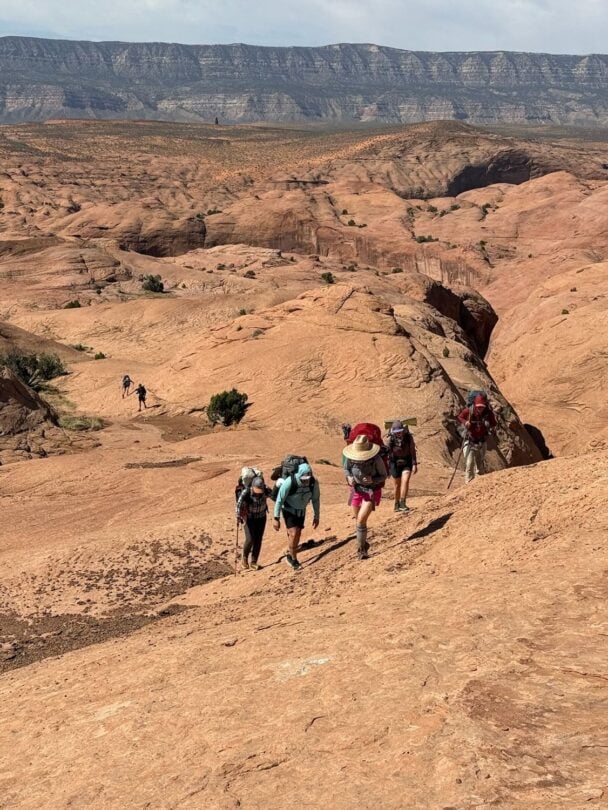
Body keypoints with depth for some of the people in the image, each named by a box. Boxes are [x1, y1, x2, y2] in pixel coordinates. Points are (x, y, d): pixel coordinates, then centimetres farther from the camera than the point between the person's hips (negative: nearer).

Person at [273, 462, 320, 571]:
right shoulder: (289, 483, -34)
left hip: (301, 511, 4)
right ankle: (294, 559, 5)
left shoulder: (314, 483, -23)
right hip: (289, 511, -4)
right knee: (293, 534, -14)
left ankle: (290, 555, 35)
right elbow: (279, 500, -23)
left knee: (298, 534, 13)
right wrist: (276, 518, -20)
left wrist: (317, 516, 0)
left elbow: (316, 499, -6)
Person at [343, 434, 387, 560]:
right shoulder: (350, 457, -19)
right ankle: (363, 543, 43)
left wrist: (372, 480, -31)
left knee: (361, 520, -15)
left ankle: (361, 549, 4)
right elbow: (346, 469, 2)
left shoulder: (376, 459, -27)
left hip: (372, 491, -4)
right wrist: (349, 477, -19)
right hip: (357, 490, 4)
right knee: (359, 519, 18)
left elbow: (383, 476, -12)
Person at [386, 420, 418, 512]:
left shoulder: (409, 437, -13)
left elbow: (413, 451, -6)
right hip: (395, 463, 0)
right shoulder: (390, 439, -16)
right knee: (397, 485, 9)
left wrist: (414, 464, -9)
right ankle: (397, 504, 27)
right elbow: (386, 453, -9)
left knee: (405, 481, -18)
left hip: (407, 463, 0)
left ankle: (403, 503, -15)